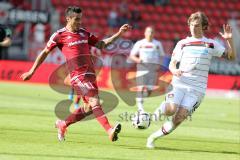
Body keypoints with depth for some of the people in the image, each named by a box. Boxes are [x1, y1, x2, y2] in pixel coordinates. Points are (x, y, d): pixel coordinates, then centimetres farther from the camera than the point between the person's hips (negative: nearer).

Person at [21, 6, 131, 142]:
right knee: (95, 102, -21)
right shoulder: (59, 35, 0)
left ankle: (62, 125, 28)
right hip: (78, 75, -7)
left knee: (88, 108, 7)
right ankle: (110, 131, -32)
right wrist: (31, 72, 10)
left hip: (91, 74, 7)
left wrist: (119, 34, 12)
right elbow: (44, 53, 8)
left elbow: (101, 44, 22)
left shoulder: (84, 33, 16)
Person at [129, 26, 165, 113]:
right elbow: (132, 56, 9)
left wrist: (159, 64, -1)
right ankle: (140, 106, -13)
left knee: (149, 88, -6)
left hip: (153, 67, 2)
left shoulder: (158, 44, 13)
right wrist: (137, 60, -13)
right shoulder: (139, 43, 7)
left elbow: (161, 56, 19)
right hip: (142, 66, -2)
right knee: (141, 87, -13)